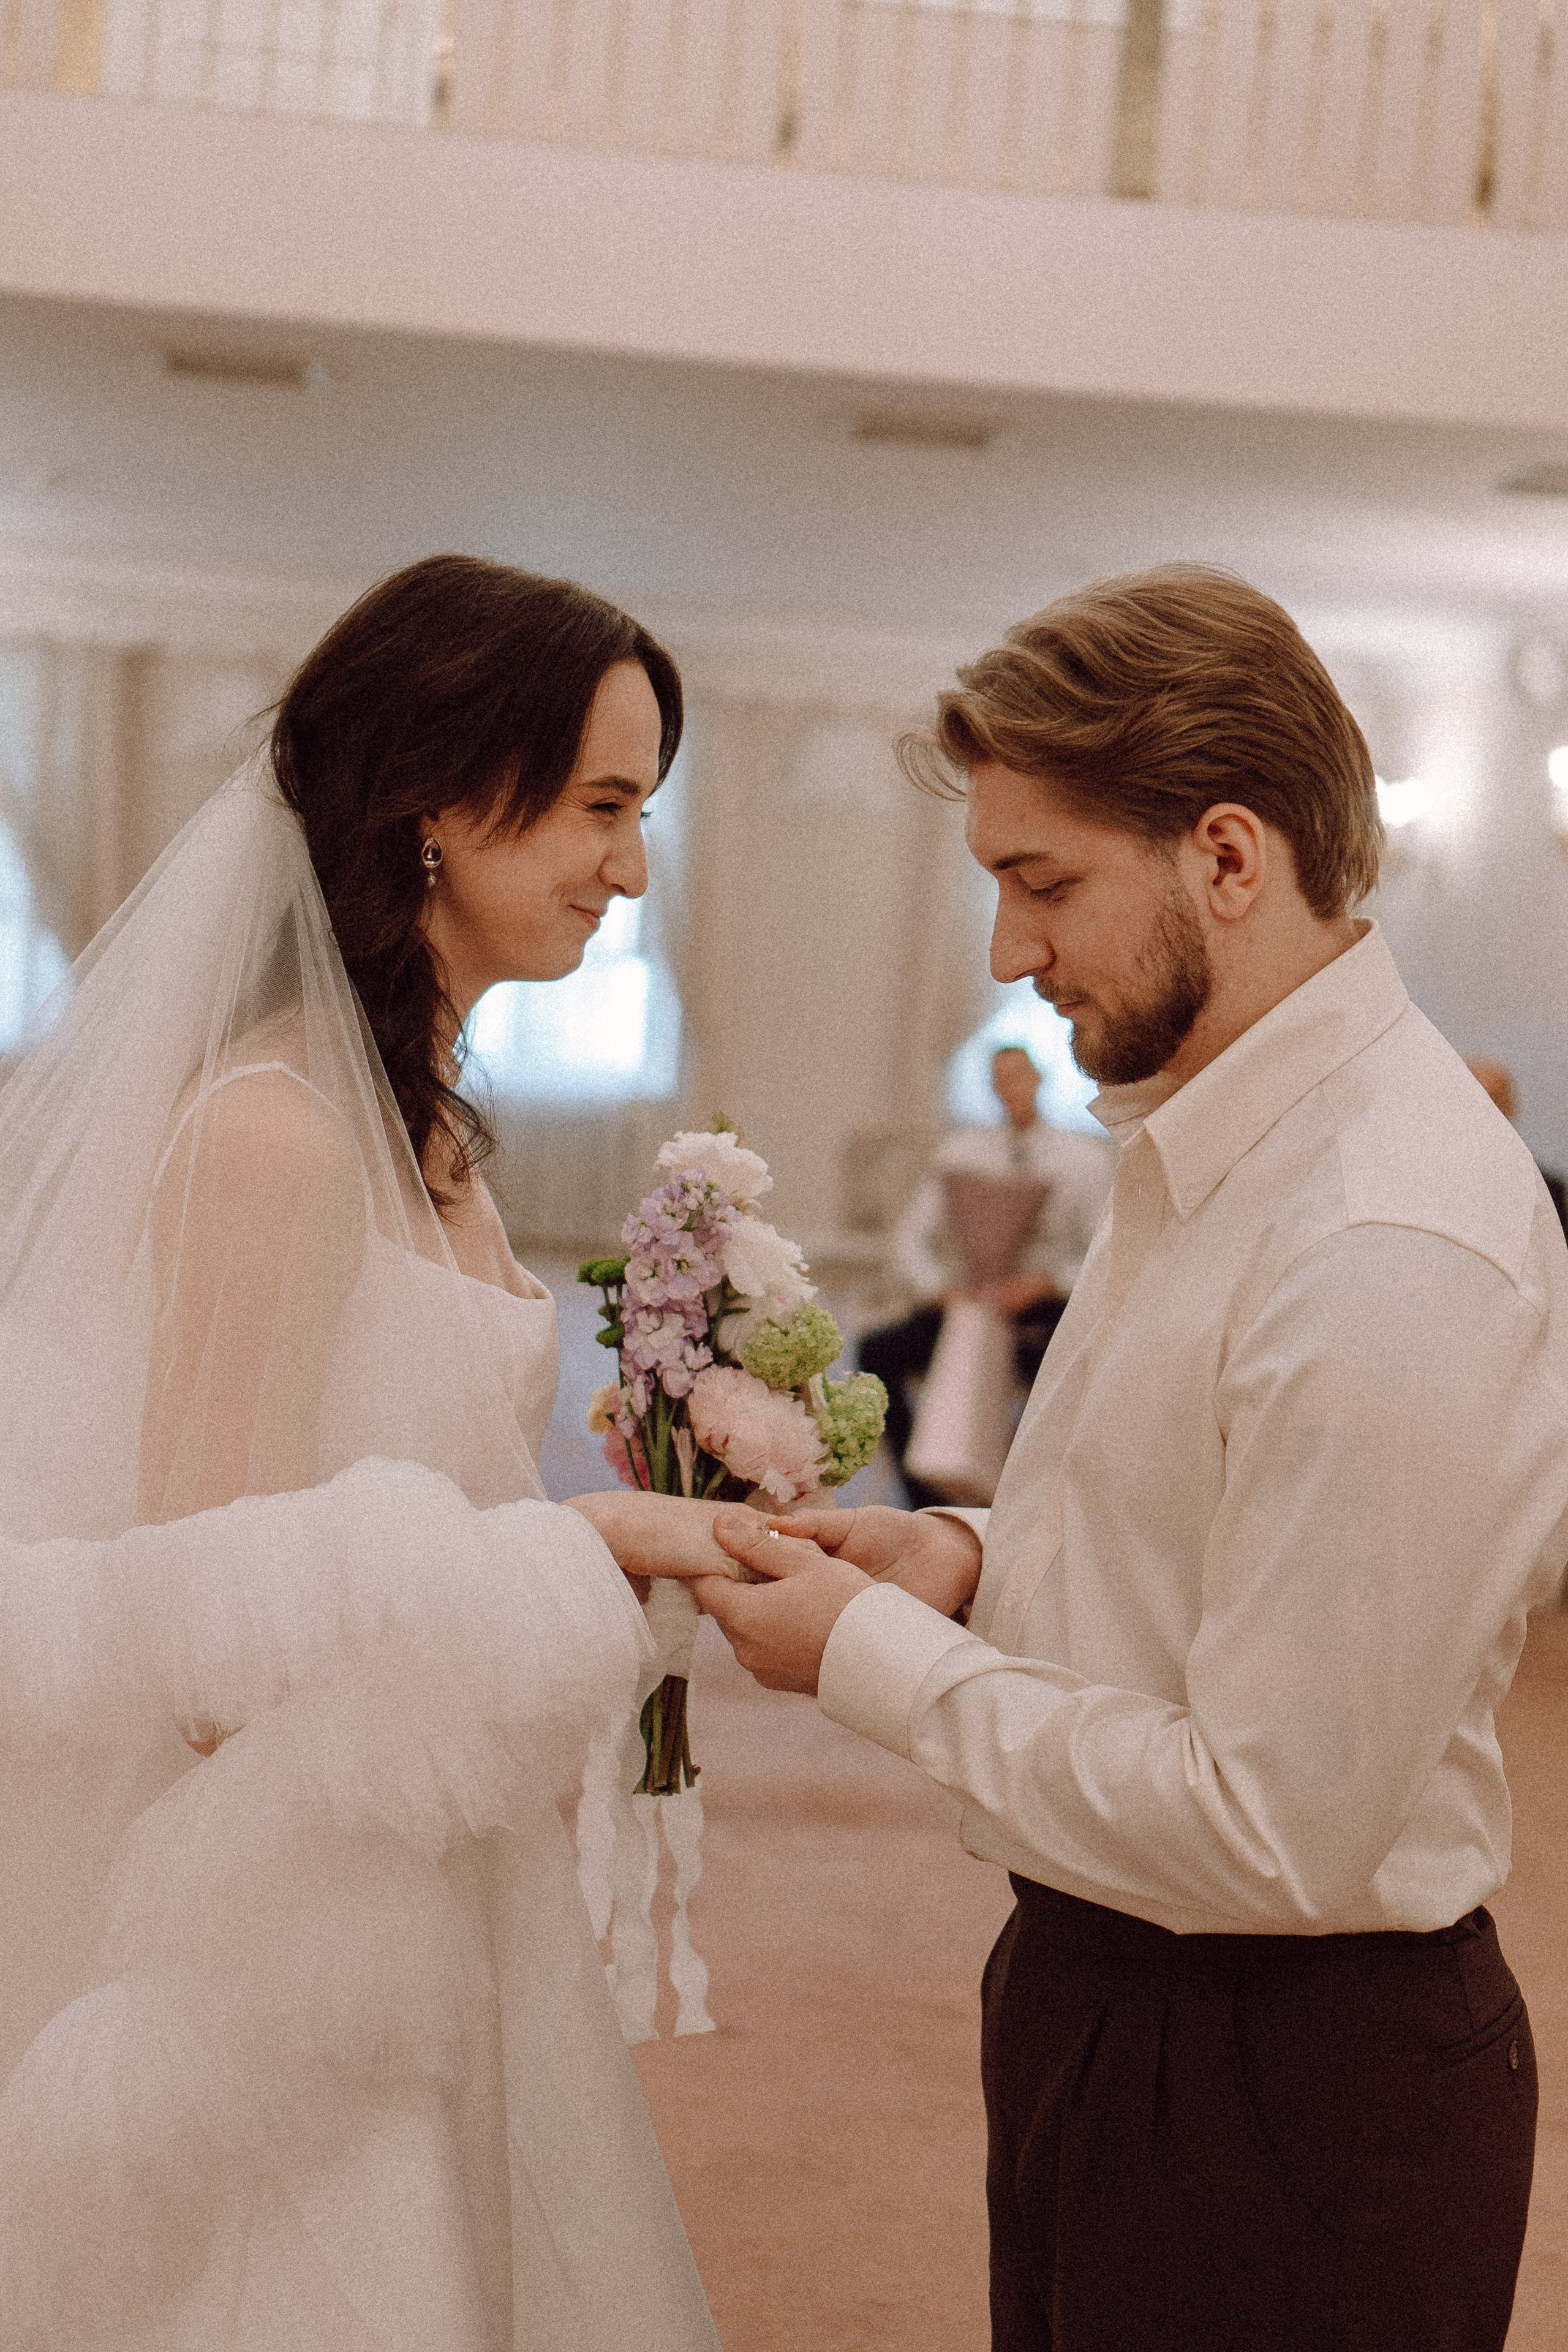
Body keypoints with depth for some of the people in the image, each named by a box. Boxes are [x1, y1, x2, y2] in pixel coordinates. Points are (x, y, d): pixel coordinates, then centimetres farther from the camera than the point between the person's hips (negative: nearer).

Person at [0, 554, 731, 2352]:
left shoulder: (421, 1122, 9)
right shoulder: (273, 1128, -20)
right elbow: (220, 1654, -22)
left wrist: (648, 1508, 5)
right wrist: (586, 1540, -18)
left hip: (426, 1908, 9)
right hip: (280, 1941, -9)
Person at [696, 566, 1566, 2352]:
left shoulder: (1390, 1251, -27)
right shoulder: (1208, 1144, 5)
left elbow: (1279, 1830, -27)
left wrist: (874, 1656, -17)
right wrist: (976, 1560, -1)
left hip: (1288, 2089, -9)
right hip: (1103, 1999, 9)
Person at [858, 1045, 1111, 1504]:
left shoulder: (1085, 1157, 10)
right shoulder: (963, 1149, 15)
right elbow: (910, 1239, 10)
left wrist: (1042, 1283, -17)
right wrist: (943, 1289, -10)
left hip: (1044, 1312, -2)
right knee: (877, 1350, -25)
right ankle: (925, 1500, -20)